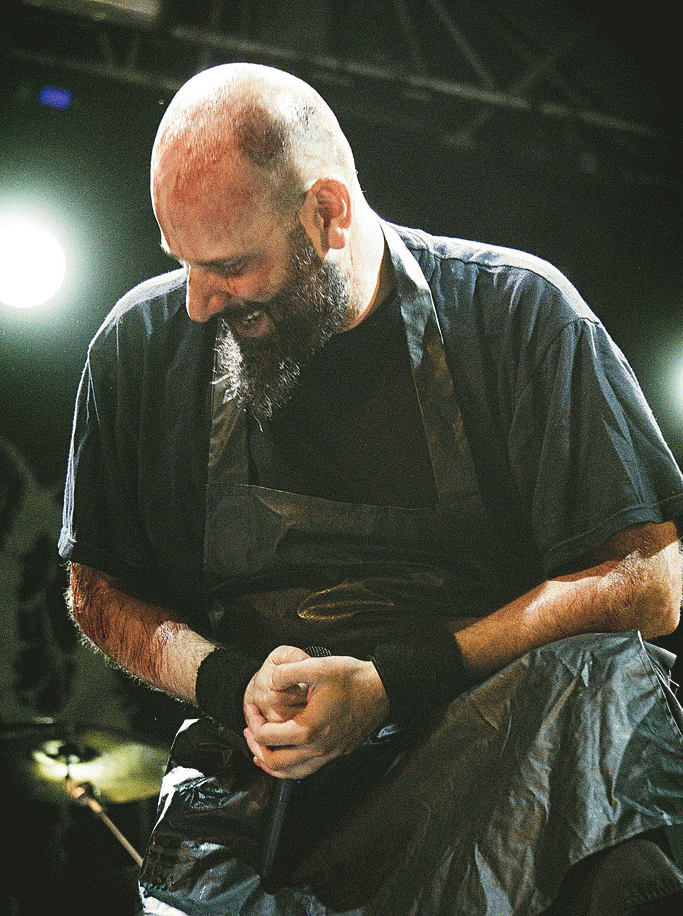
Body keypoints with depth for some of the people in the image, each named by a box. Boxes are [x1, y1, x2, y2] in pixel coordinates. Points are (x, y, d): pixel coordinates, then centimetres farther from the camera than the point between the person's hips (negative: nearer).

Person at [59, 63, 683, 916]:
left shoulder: (519, 312, -3)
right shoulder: (143, 343, 6)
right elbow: (98, 589, 15)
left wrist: (397, 684, -18)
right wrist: (226, 682, -8)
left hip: (486, 747, 1)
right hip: (254, 768, 0)